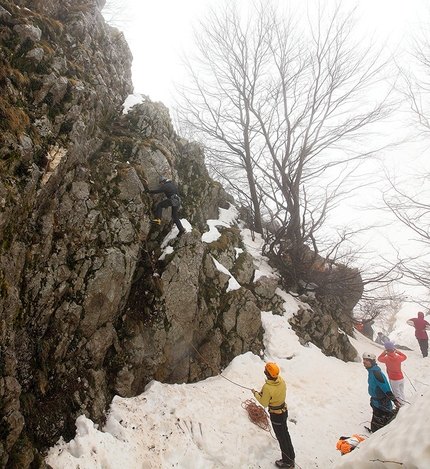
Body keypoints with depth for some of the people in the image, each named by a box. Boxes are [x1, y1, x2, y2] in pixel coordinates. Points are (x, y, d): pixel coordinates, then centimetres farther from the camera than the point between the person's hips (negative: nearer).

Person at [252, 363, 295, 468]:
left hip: (275, 415, -7)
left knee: (281, 438, 12)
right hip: (284, 410, 7)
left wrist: (255, 394, -6)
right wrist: (263, 393, 4)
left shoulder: (267, 388, -33)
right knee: (285, 434, 24)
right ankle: (291, 457, 40)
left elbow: (264, 403, -19)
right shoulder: (281, 380, -12)